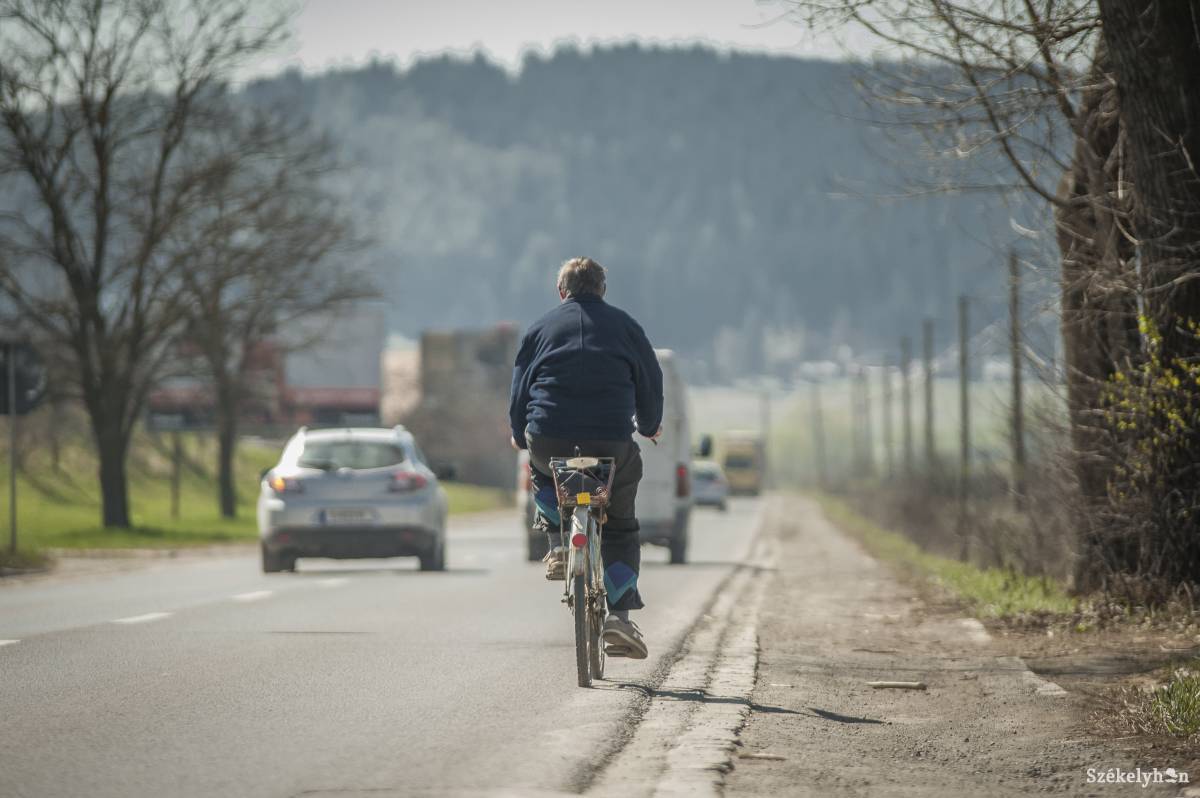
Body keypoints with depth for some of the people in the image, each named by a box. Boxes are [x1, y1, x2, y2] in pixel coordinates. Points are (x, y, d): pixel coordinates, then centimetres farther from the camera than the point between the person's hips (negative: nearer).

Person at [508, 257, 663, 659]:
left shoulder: (541, 328, 13)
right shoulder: (624, 325, 12)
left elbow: (520, 388, 14)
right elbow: (651, 383, 16)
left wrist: (520, 435, 32)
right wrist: (649, 426, 35)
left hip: (550, 442, 0)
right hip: (612, 443, 0)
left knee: (542, 475, 36)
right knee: (620, 528, 15)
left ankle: (558, 544, 14)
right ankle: (619, 613, -1)